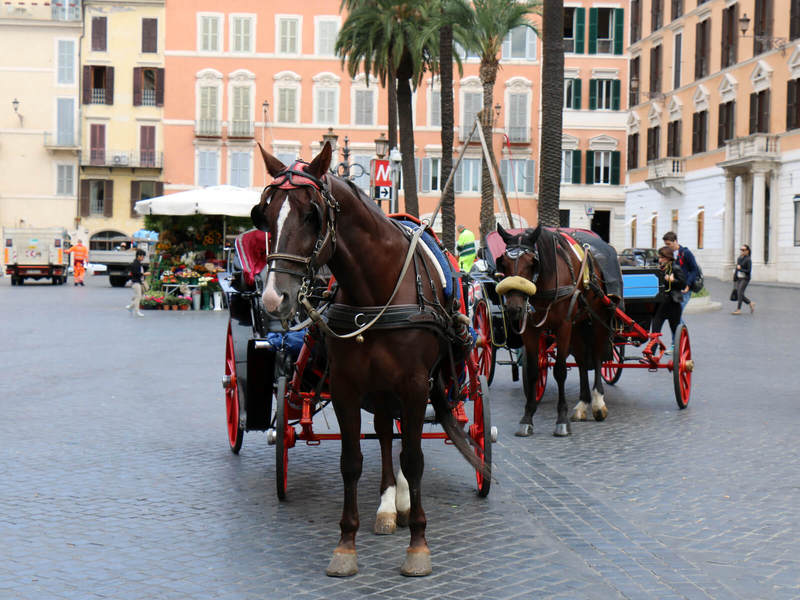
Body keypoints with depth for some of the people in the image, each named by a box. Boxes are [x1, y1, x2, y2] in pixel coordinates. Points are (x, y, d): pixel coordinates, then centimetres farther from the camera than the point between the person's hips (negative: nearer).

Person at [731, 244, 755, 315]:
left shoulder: (748, 260, -10)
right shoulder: (739, 258, 11)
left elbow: (749, 271, -15)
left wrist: (740, 269, -12)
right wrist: (734, 280, 16)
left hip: (745, 278, -7)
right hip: (738, 278, 7)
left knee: (740, 293, -15)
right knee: (738, 294, 4)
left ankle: (738, 310, -12)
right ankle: (751, 303, 24)